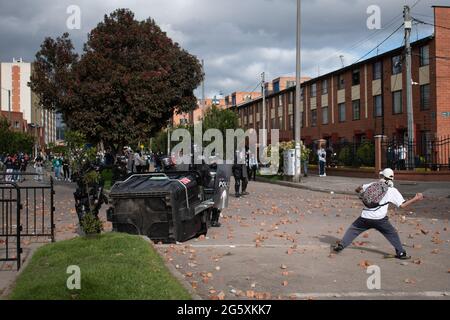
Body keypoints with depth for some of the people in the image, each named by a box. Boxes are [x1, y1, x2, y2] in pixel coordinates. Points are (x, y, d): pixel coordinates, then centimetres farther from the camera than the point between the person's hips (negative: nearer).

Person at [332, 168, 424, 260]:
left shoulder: (372, 185, 12)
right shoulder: (392, 190, 5)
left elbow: (358, 190, 22)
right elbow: (402, 205, 1)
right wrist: (415, 199, 10)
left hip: (365, 217, 2)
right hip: (380, 219, -2)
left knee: (352, 230, 17)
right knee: (392, 234, 15)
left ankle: (341, 246, 10)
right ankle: (401, 253, 10)